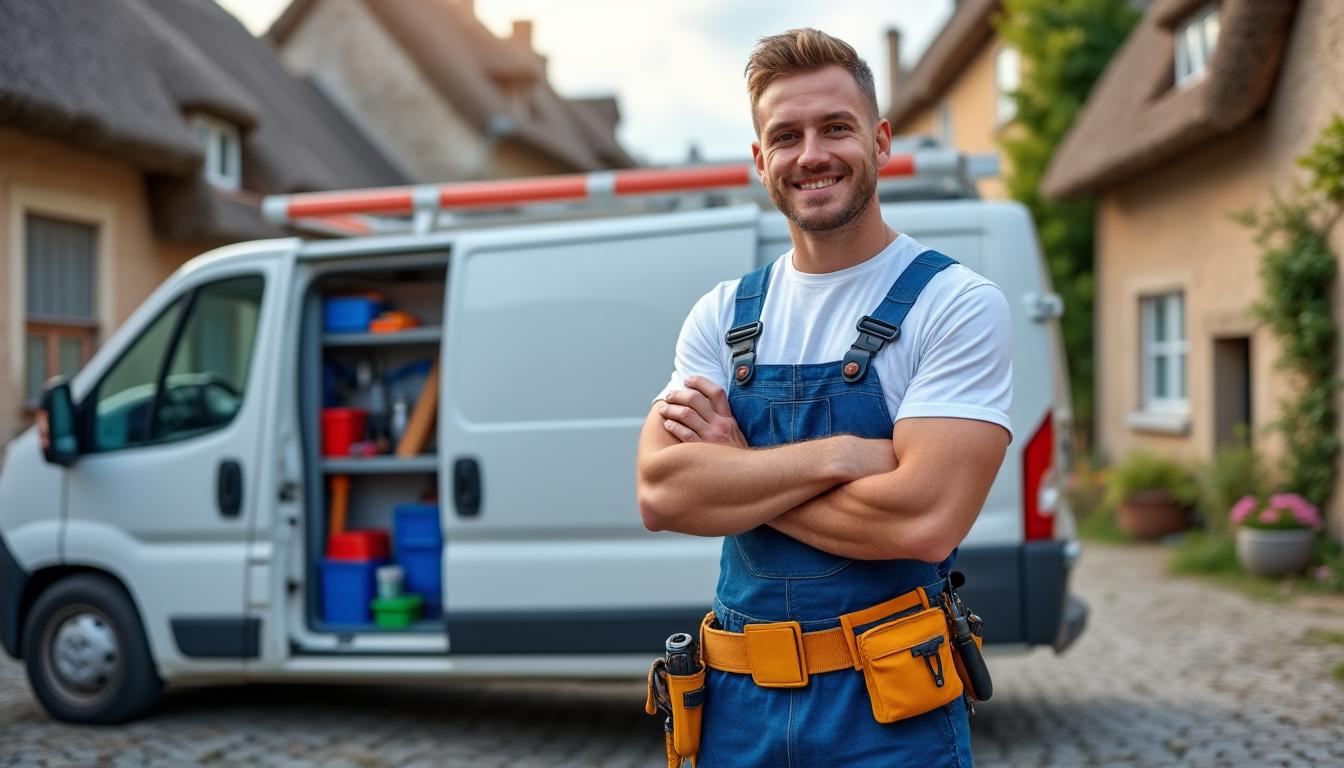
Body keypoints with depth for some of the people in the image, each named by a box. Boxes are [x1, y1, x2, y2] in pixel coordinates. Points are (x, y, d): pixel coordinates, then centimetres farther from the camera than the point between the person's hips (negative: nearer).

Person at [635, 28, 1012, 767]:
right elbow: (659, 493, -9)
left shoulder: (956, 303, -9)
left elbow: (925, 520, -21)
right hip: (739, 702, 4)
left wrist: (734, 471, -12)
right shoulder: (722, 316, 5)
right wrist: (837, 455, -19)